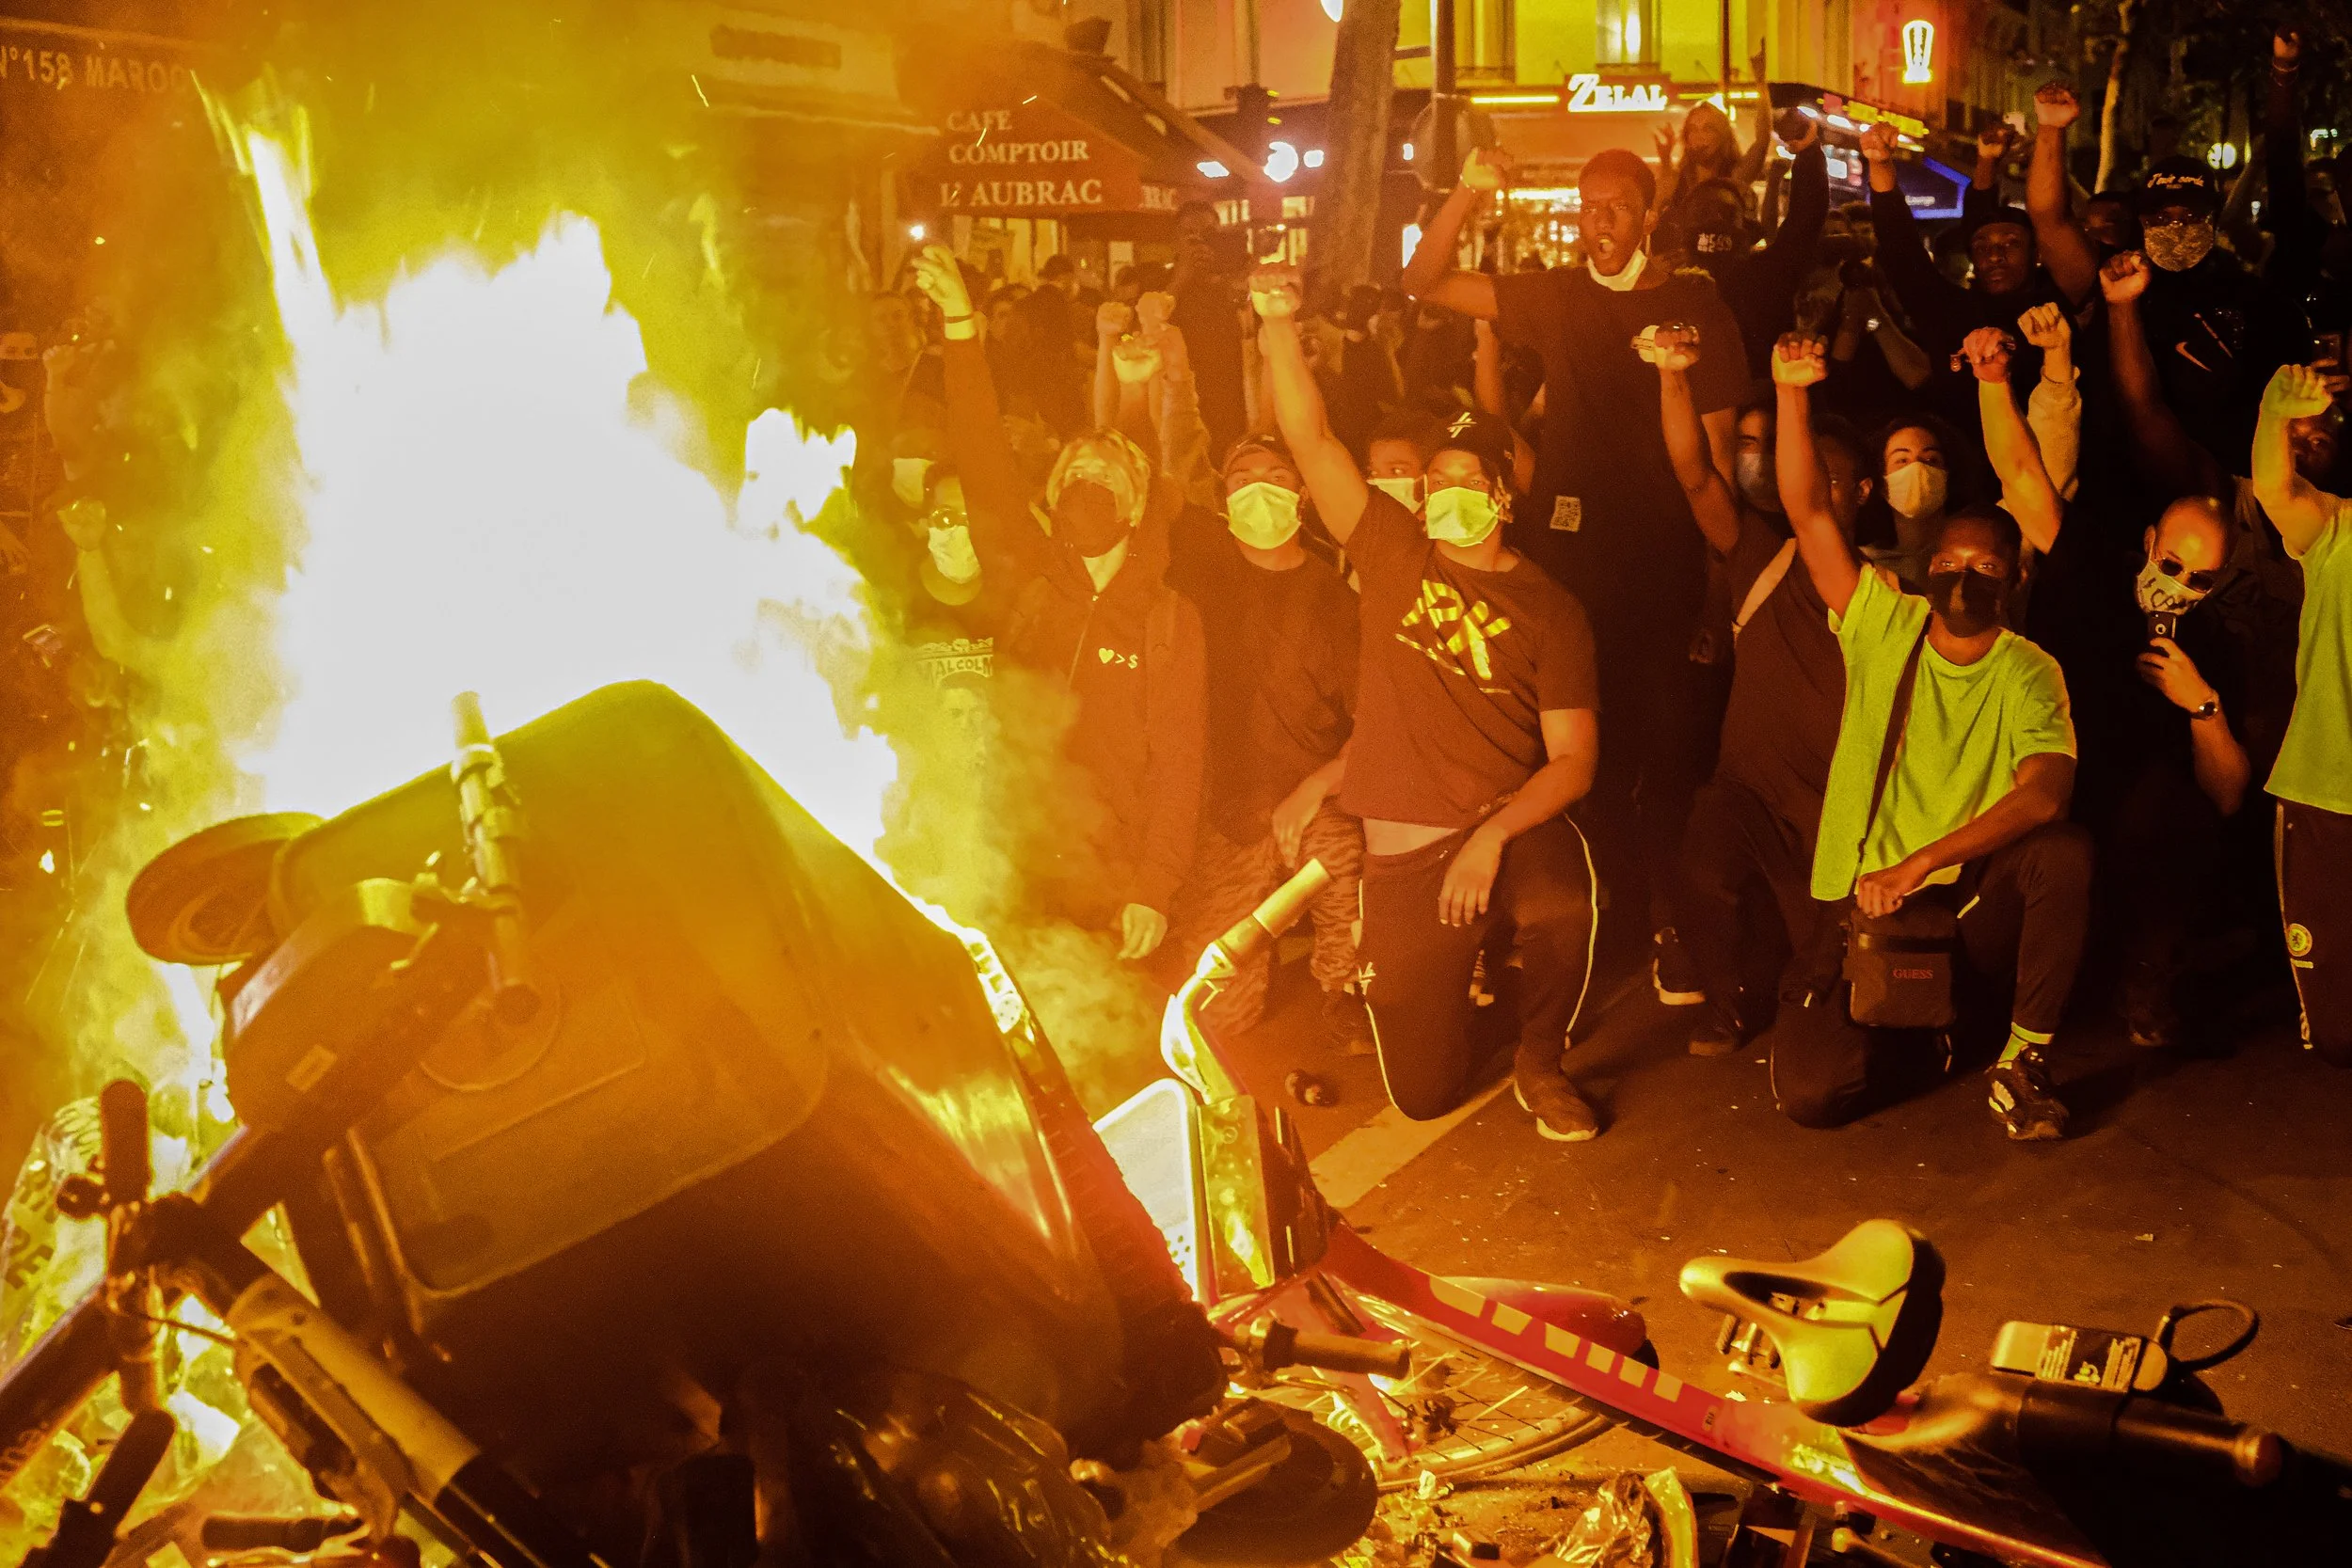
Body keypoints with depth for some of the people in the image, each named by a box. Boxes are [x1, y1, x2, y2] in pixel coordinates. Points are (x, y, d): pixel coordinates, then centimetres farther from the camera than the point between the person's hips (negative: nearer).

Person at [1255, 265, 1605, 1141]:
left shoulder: (1548, 609, 1)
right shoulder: (1393, 550, 7)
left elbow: (1574, 760, -6)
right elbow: (1309, 435, -1)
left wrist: (1493, 834, -22)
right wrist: (1278, 323, -15)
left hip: (1515, 831, -2)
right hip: (1400, 856, 2)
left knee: (1562, 905, -40)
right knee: (1424, 1096, 1)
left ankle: (1540, 1066, -6)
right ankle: (1463, 965, 38)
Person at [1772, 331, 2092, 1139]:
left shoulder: (2029, 673, -5)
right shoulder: (1885, 626, 1)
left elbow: (2045, 795, -22)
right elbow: (1808, 514, -5)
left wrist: (1920, 865, -31)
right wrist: (1792, 393, -14)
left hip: (1973, 906, -1)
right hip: (1860, 903, 1)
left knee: (2065, 852, -33)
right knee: (1809, 1091, -16)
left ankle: (2022, 1061, -15)